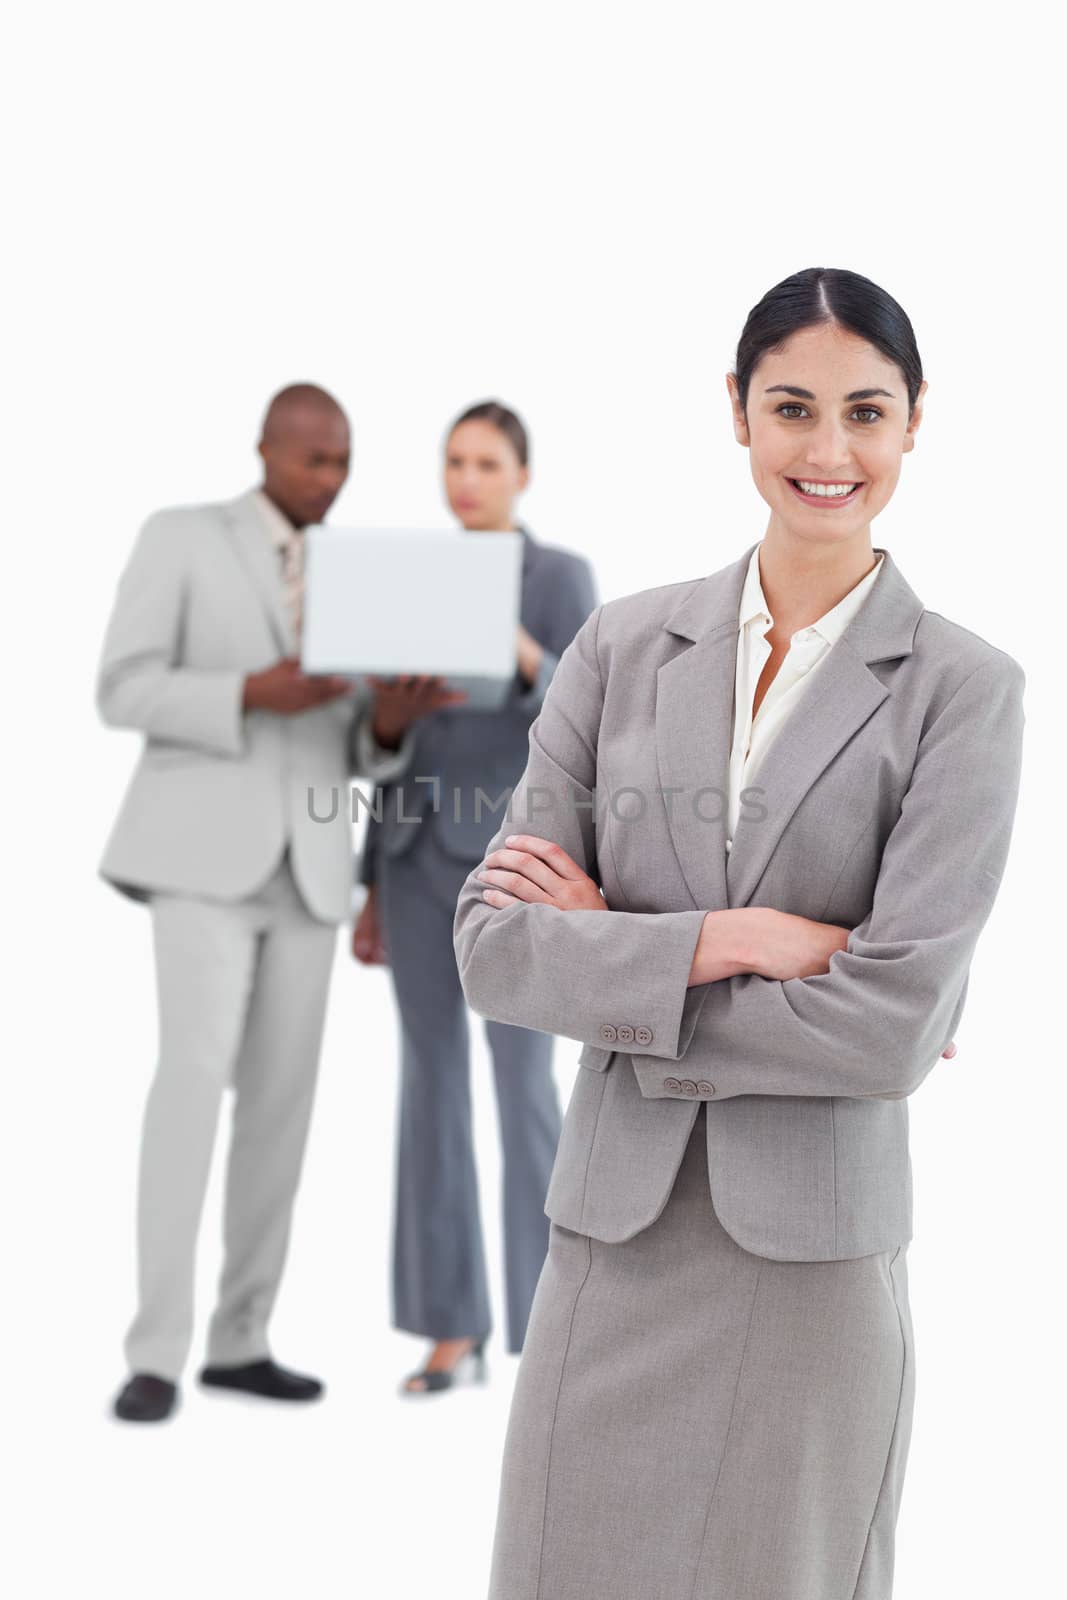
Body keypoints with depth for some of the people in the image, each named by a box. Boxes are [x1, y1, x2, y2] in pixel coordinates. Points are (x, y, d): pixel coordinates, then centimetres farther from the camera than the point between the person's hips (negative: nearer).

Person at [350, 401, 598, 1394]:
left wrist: (528, 658, -30)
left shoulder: (564, 576, -1)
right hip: (421, 852, 5)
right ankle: (456, 1332, 10)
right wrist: (373, 890, 9)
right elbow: (394, 749, 14)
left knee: (521, 1082, -8)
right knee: (431, 1082, 3)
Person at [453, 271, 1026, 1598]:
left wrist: (618, 959, -9)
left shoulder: (962, 689, -5)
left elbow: (894, 1026, -14)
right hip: (609, 1234, 2)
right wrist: (738, 939, -14)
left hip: (811, 1258, -2)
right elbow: (494, 944, -3)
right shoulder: (625, 645, 3)